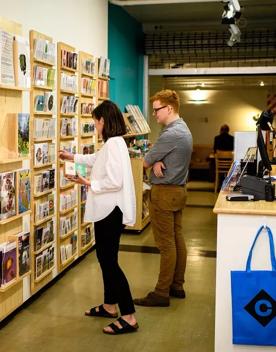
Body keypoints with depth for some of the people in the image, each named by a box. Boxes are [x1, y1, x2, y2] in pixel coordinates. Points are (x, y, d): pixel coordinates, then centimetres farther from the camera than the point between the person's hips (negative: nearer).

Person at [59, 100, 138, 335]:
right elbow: (96, 159, 34)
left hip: (112, 211, -10)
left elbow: (115, 182, -26)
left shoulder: (114, 144, -19)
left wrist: (88, 184, -12)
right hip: (107, 210, 10)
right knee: (105, 258, 18)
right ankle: (110, 306, 31)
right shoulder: (113, 143, 13)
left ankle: (129, 318, 0)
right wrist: (72, 157, 46)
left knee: (110, 262, -6)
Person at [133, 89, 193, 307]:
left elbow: (146, 162, -13)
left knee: (166, 245, -5)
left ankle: (161, 294, 3)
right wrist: (157, 163, -10)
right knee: (177, 240, 13)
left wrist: (152, 163, 9)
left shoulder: (171, 134, -20)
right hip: (179, 189, 10)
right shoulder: (184, 129, 13)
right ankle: (177, 286, 23)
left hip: (165, 192, -10)